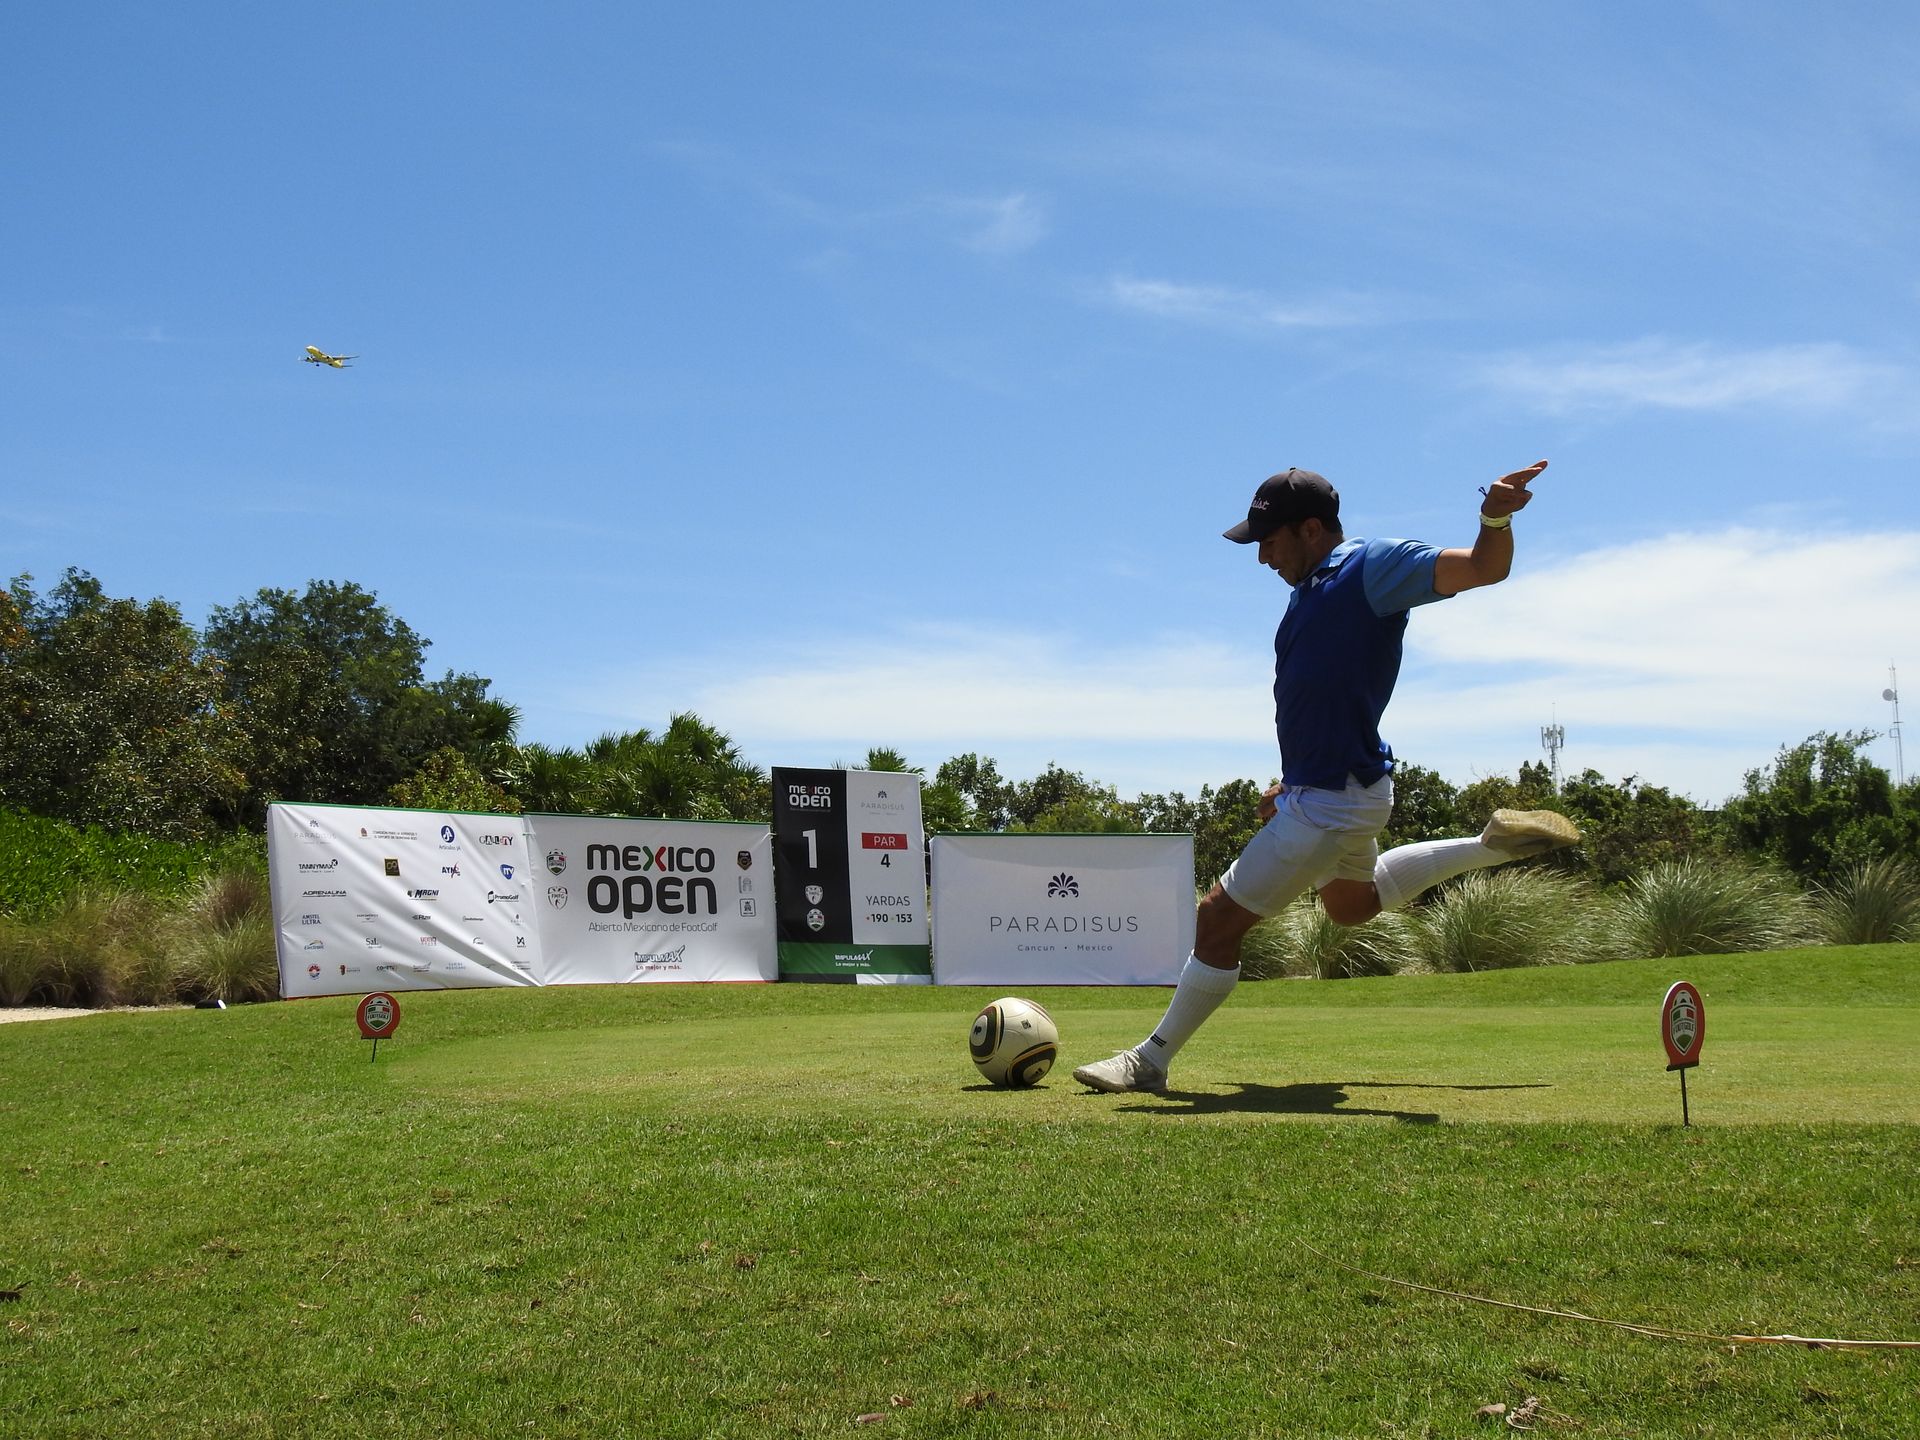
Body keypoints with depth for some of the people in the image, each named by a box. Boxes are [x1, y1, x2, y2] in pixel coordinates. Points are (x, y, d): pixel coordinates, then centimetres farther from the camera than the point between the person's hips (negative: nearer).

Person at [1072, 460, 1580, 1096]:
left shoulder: (1371, 568, -17)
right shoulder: (1311, 590, 10)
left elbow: (1484, 568, -23)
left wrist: (1495, 518, -45)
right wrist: (1295, 781, 15)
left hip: (1335, 801, -11)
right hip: (1320, 789, 11)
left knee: (1220, 918, -5)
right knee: (1351, 903, 35)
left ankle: (1152, 1060, 9)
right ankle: (1495, 844, 36)